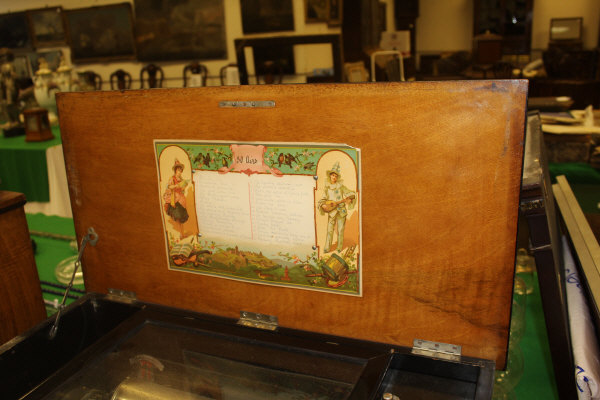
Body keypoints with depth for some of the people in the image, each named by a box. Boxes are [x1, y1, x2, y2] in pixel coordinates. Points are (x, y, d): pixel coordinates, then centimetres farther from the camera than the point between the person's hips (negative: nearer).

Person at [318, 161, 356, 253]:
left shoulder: (340, 186, 1)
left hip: (341, 211, 0)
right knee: (330, 230, -3)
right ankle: (327, 248, 5)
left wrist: (349, 198, -18)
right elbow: (323, 199, 5)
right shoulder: (327, 187, 4)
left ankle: (340, 248, 17)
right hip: (331, 212, 0)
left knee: (340, 230, 5)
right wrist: (323, 205, -16)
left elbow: (352, 194, 3)